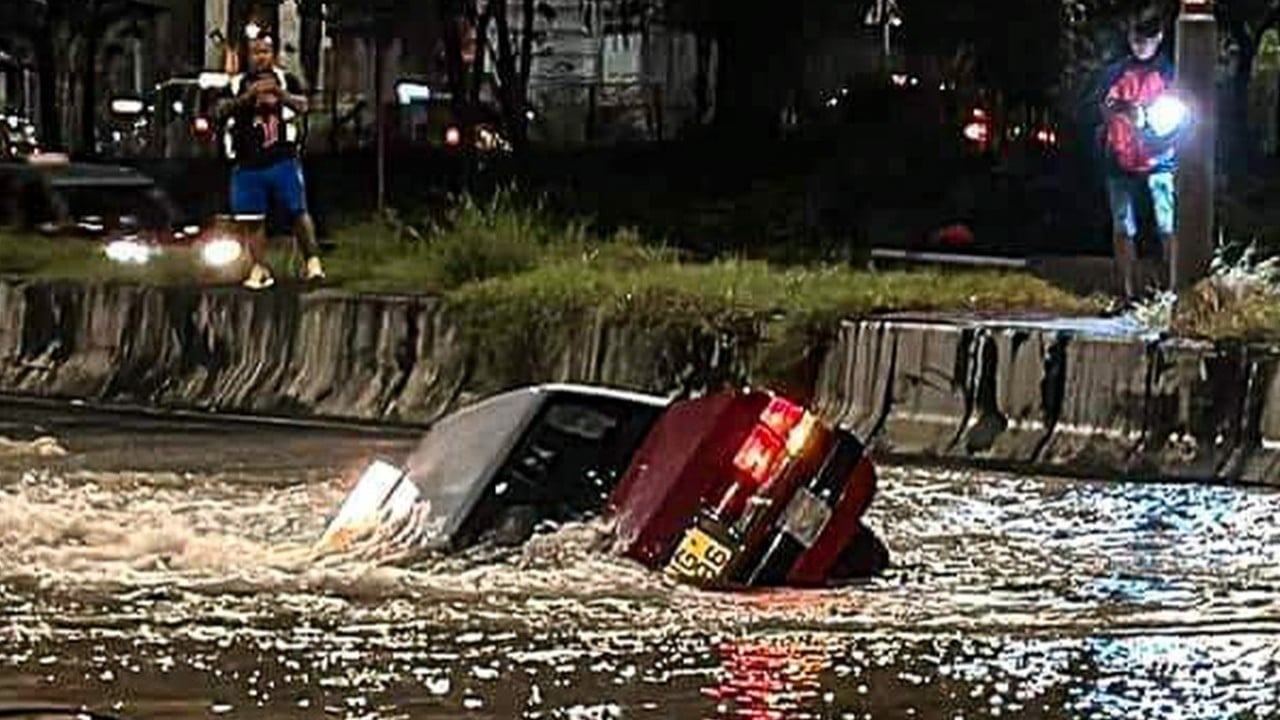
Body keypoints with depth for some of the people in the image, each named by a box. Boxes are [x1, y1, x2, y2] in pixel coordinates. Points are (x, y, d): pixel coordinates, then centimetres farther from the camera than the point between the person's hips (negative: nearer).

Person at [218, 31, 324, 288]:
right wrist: (248, 96, -20)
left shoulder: (287, 80, 10)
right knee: (250, 219, 1)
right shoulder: (237, 85, 12)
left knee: (298, 210, -9)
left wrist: (280, 93, -24)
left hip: (282, 159, -2)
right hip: (247, 163, 2)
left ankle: (312, 261, -9)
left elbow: (302, 105, -6)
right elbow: (222, 110, -4)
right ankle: (258, 268, 8)